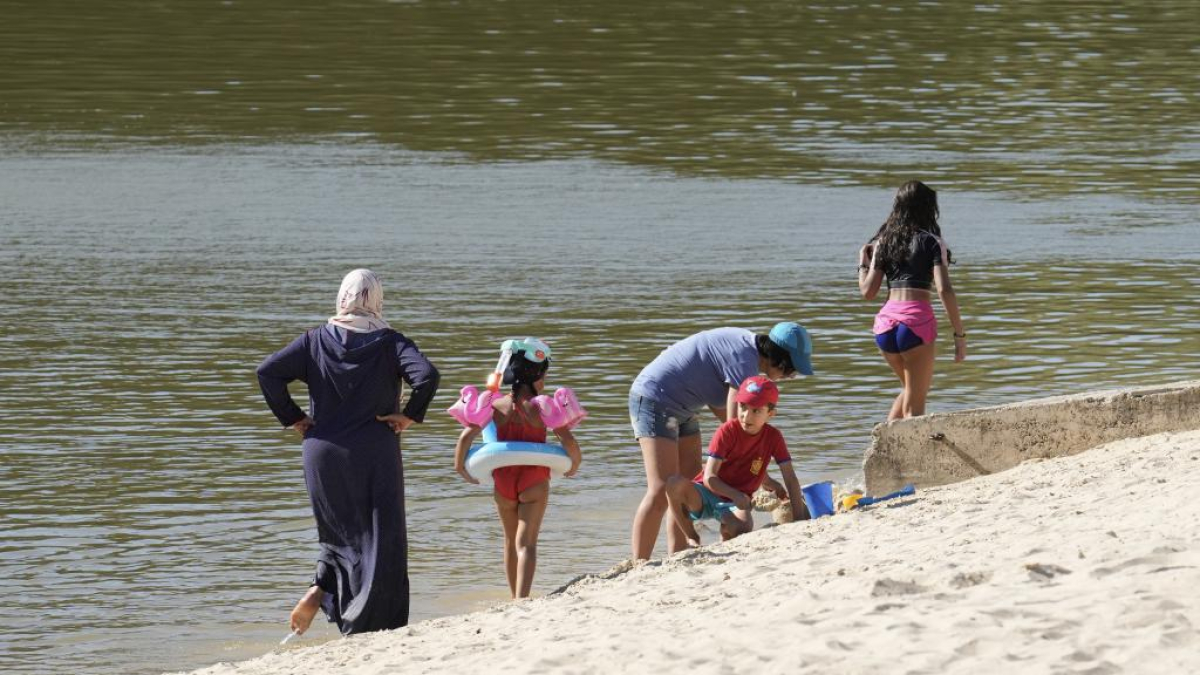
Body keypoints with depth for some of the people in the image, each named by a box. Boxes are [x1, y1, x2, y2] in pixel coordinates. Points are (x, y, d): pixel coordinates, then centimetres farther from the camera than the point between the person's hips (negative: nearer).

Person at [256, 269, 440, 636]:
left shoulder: (316, 341, 2)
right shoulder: (389, 342, -3)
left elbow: (268, 372, -6)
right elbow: (426, 375, -18)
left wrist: (294, 419, 2)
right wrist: (410, 415, -4)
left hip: (323, 452, 3)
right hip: (376, 454, -3)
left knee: (341, 530, 20)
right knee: (380, 538, 4)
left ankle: (319, 591, -3)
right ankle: (363, 626, 0)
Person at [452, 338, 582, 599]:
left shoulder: (496, 406, -2)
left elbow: (466, 435, -11)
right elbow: (568, 441, -15)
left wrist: (460, 466, 4)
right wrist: (575, 463, 5)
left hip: (503, 481, 3)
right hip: (534, 480, -3)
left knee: (511, 542, 20)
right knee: (527, 543, -4)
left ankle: (516, 599, 31)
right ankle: (522, 599, -21)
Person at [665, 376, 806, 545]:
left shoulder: (773, 437, -4)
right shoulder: (728, 431, -12)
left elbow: (790, 478, -5)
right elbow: (709, 477, -17)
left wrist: (799, 518, -15)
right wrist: (735, 495, -35)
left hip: (734, 504, 1)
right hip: (708, 493, -1)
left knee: (744, 526, -37)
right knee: (674, 483, -36)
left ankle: (725, 539, 4)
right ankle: (692, 538, -12)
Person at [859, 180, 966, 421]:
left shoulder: (884, 242, 12)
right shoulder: (931, 242, 0)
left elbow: (868, 291, 8)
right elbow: (944, 290, -10)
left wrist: (863, 263, 27)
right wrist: (959, 334, -7)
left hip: (885, 322, 5)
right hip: (917, 320, -5)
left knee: (911, 389, 26)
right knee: (914, 403, 2)